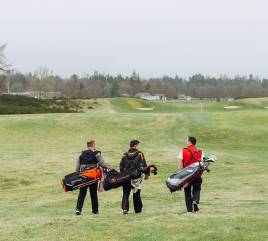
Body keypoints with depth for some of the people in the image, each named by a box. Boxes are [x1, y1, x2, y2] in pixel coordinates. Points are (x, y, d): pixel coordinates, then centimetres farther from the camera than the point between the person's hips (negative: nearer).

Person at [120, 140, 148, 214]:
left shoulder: (125, 155, 6)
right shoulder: (140, 154, -3)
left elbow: (121, 167, 8)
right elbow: (144, 165, -5)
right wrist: (146, 174, 4)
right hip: (136, 177, -2)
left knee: (126, 193, 6)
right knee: (136, 194, 10)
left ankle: (125, 208, -9)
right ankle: (138, 209, 14)